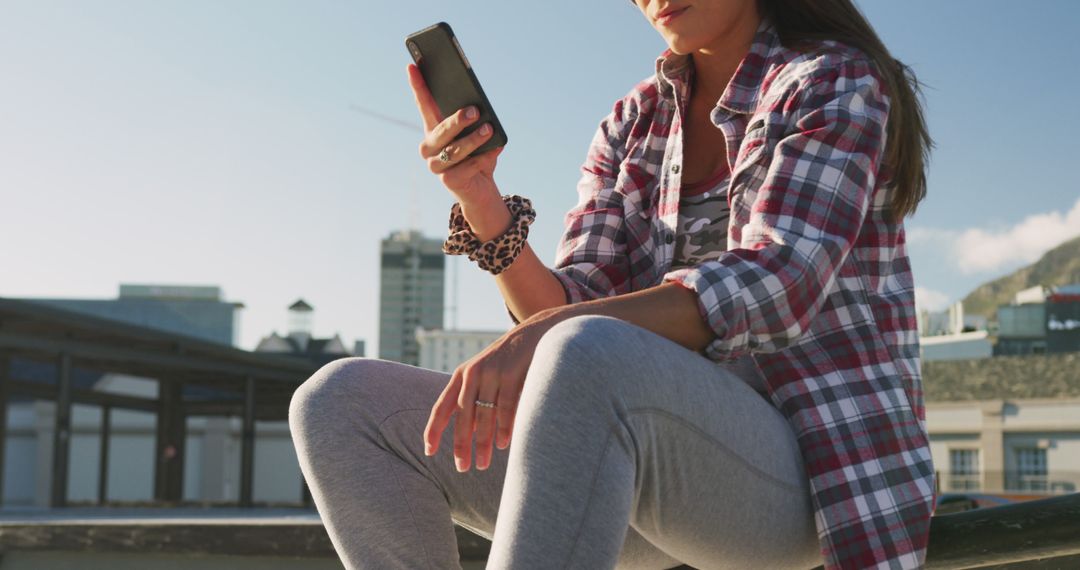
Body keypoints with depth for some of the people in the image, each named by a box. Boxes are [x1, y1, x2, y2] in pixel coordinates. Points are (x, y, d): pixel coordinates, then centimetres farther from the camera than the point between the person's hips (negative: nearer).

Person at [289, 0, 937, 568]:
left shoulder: (836, 81, 0)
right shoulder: (633, 123, 16)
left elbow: (774, 283, -18)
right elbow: (570, 310, 6)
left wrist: (547, 334, -30)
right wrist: (482, 202, -13)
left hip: (807, 466, -6)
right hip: (665, 460, 6)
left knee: (586, 358, -39)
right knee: (342, 402, -7)